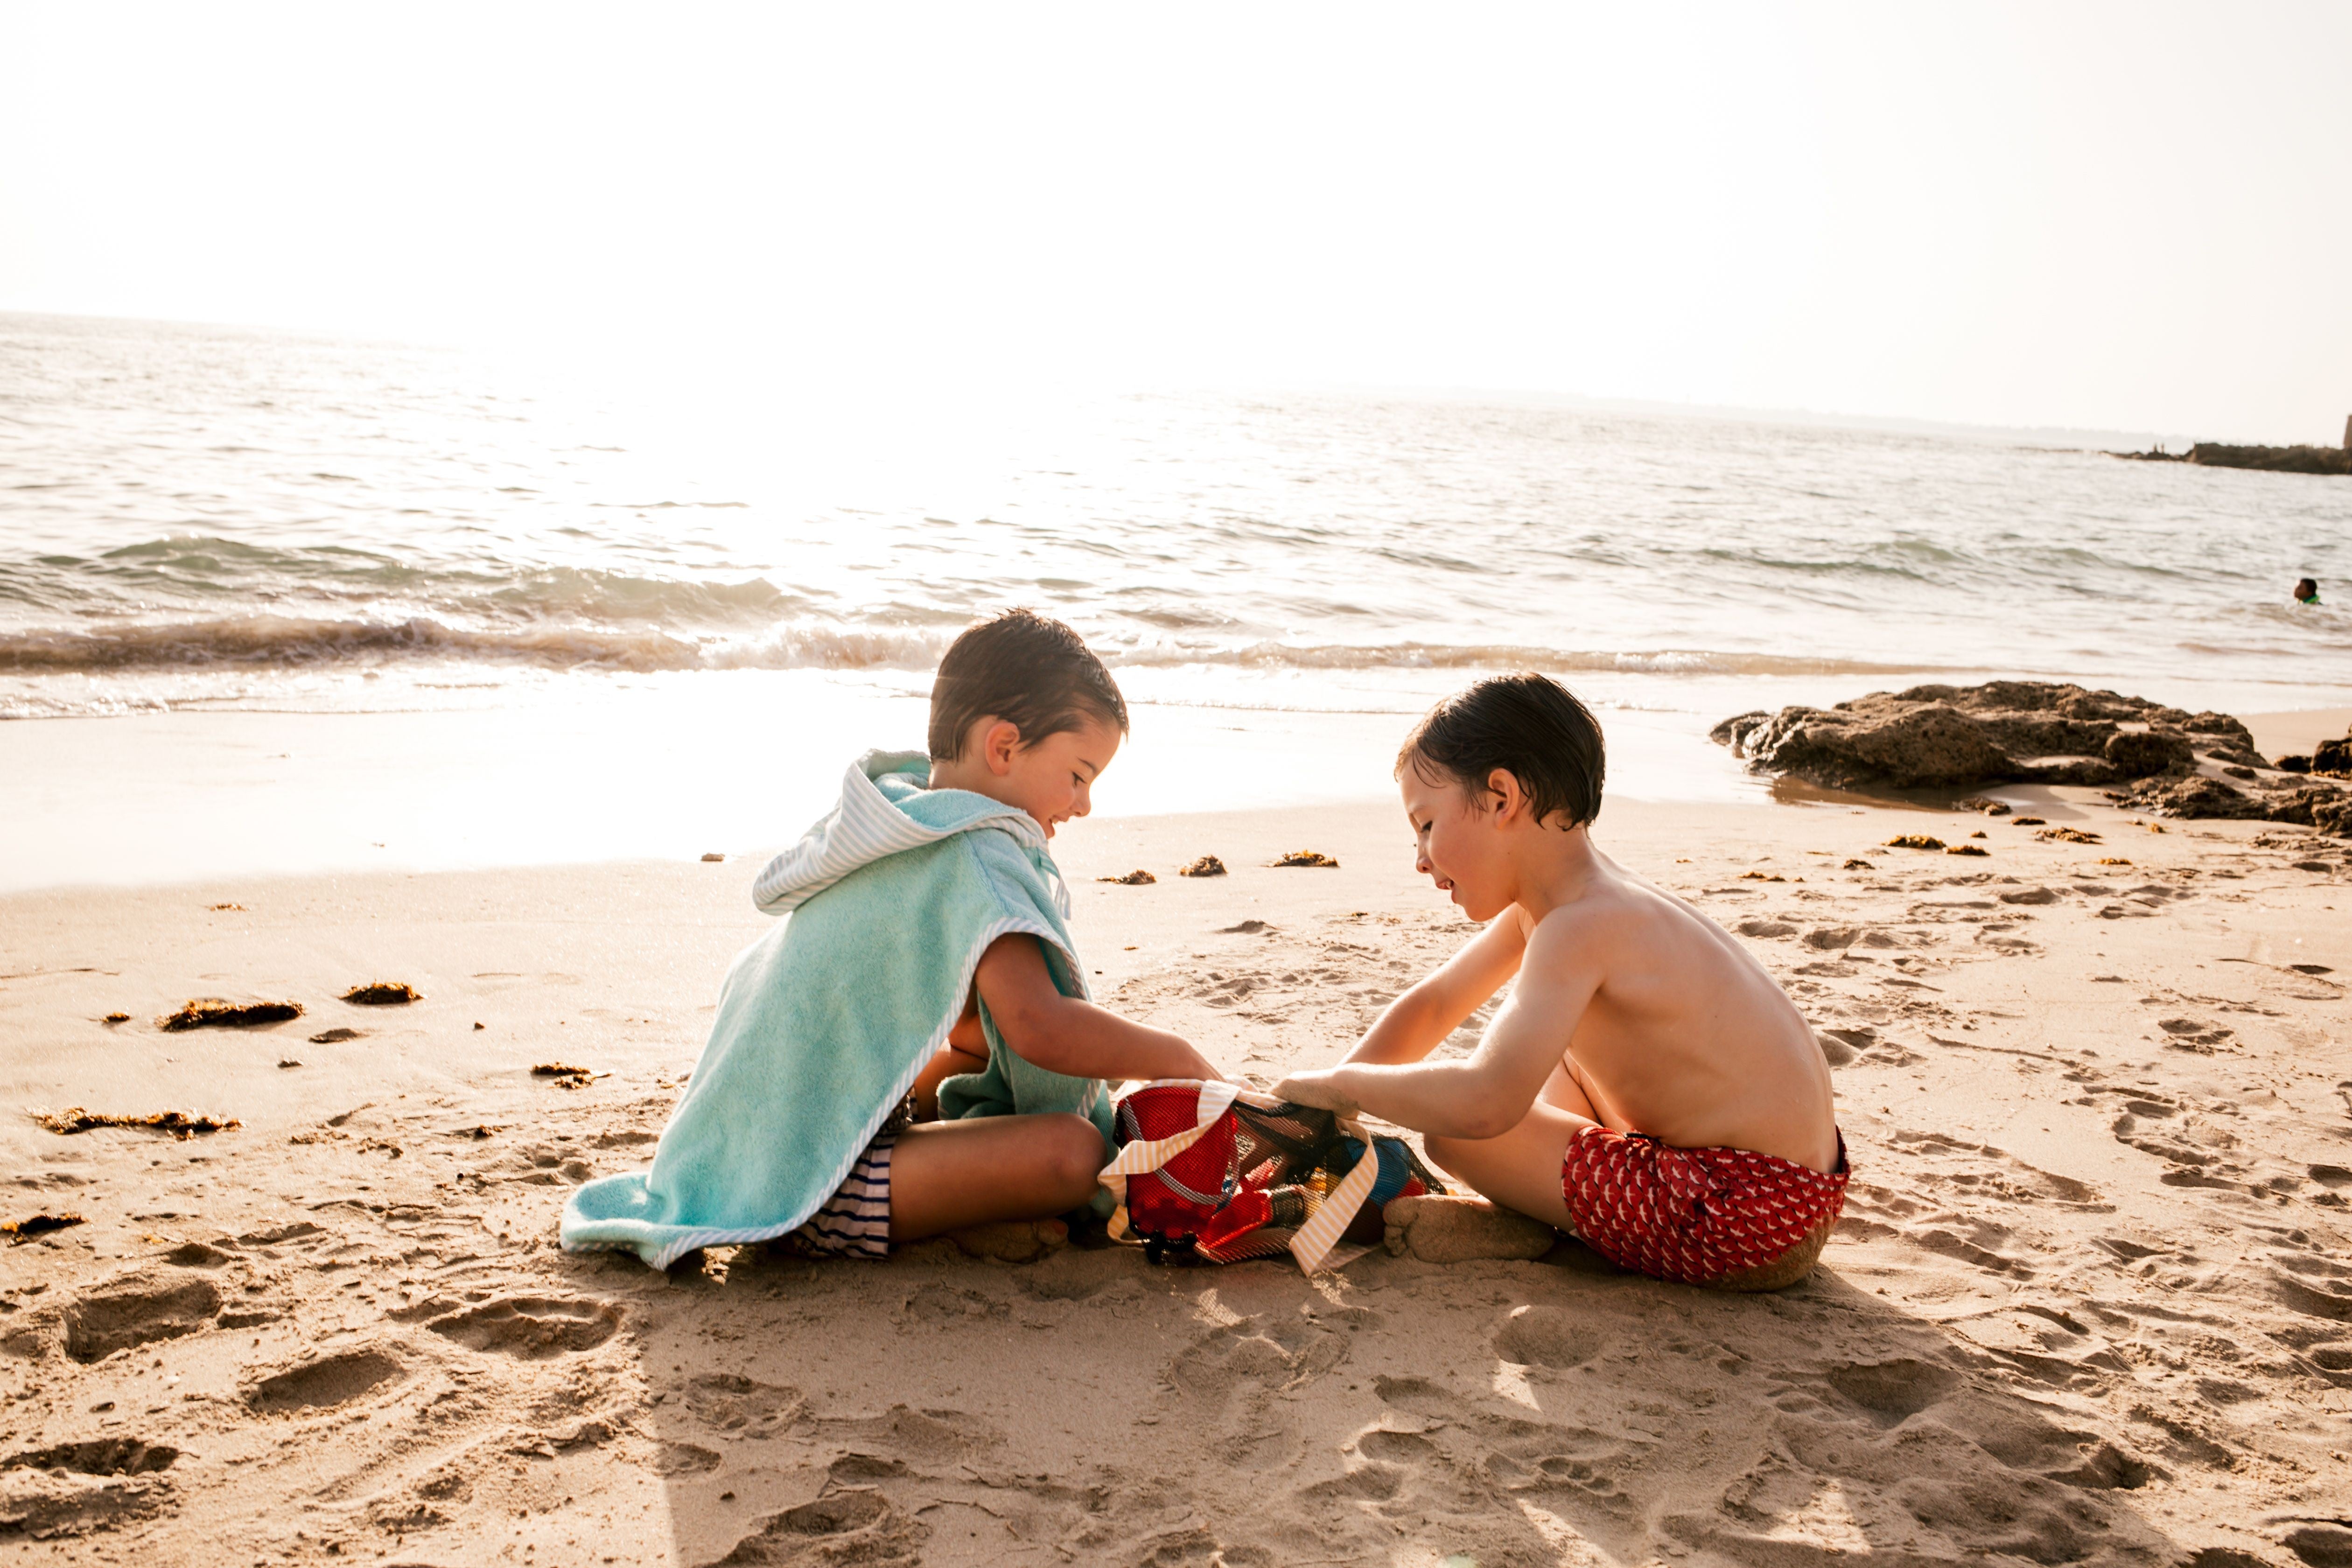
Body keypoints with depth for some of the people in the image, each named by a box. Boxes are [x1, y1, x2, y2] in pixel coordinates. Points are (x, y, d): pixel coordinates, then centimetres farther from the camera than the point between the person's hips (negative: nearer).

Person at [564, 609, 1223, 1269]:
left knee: (985, 1052, 27)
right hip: (809, 1188, -10)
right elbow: (1041, 1027, -31)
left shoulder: (906, 821, 12)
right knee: (1072, 1150, -26)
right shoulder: (969, 857, -19)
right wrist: (1177, 1057, -17)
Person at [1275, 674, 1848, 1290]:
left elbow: (1483, 1102, -34)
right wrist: (1312, 1111, 11)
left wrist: (1341, 1084, -19)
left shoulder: (1581, 926, -22)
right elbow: (1432, 1006, 18)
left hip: (1751, 1220, -10)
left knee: (1452, 1129, -12)